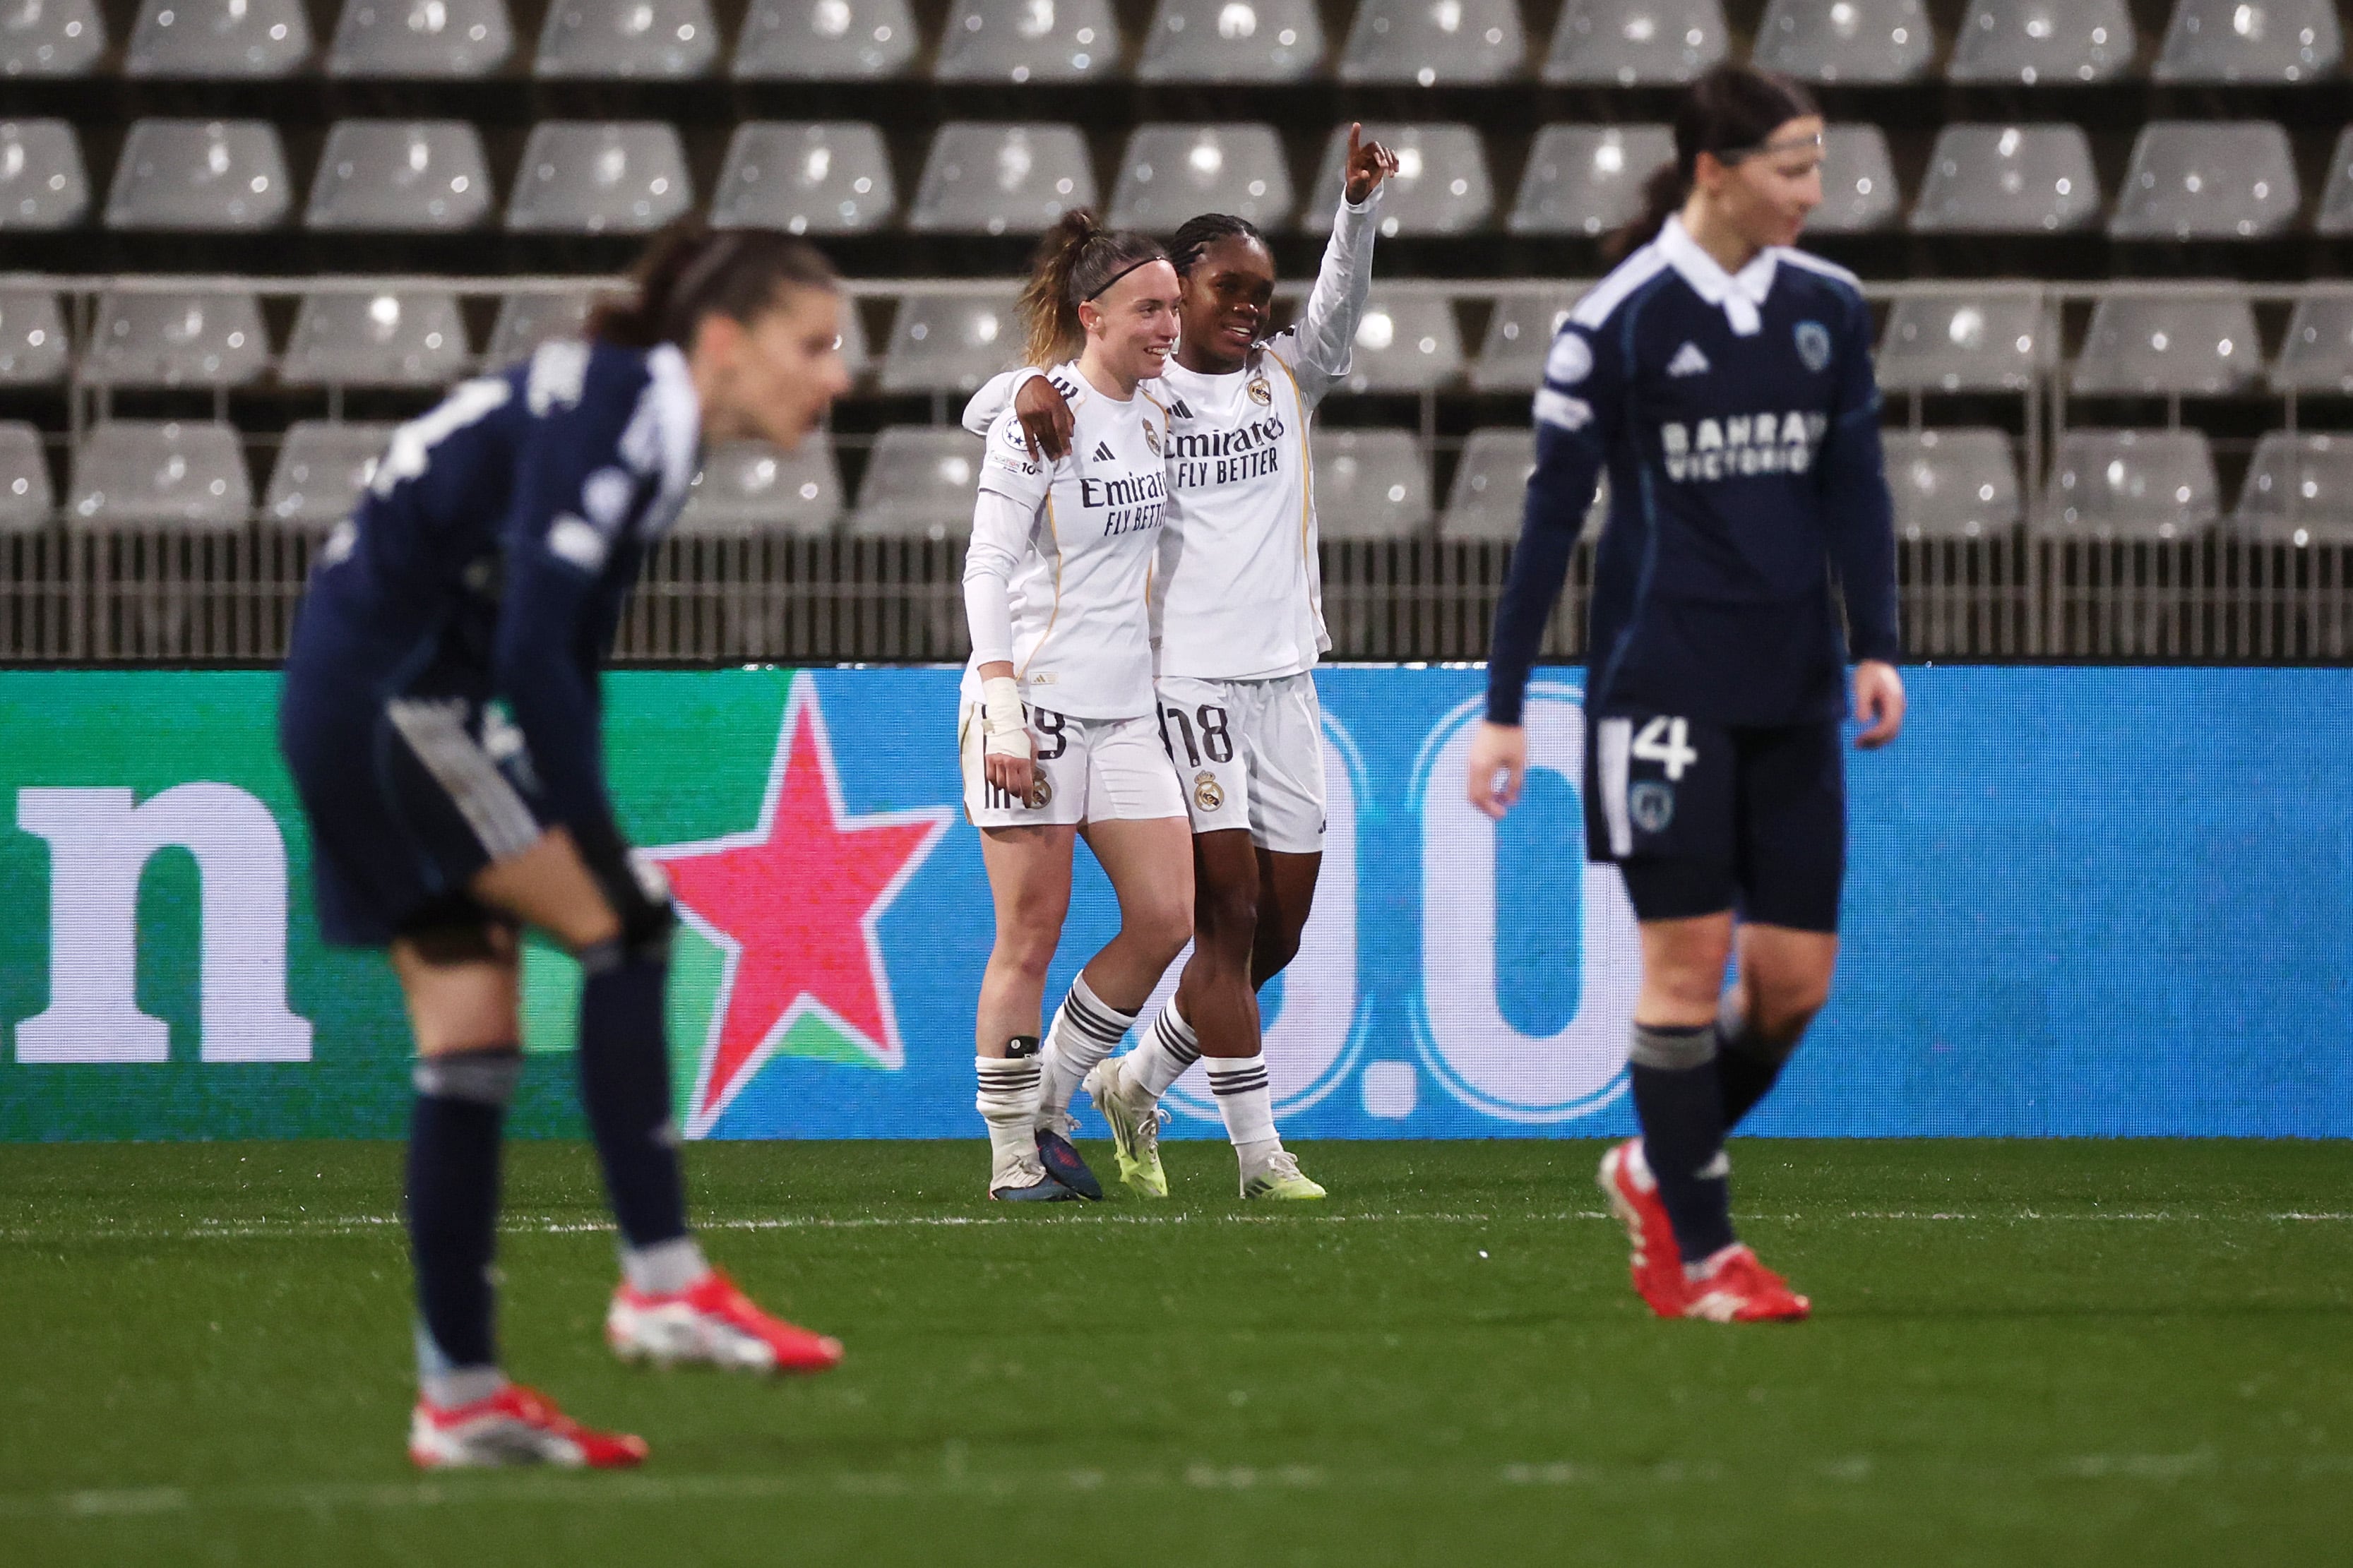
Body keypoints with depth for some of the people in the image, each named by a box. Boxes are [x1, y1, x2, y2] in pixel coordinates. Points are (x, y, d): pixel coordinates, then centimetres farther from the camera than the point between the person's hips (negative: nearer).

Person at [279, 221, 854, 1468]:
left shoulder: (651, 429, 11)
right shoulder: (606, 411, -18)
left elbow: (564, 658, 14)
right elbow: (534, 650, -25)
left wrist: (589, 860, 9)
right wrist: (603, 863, -23)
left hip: (368, 712, 10)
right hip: (389, 699, -10)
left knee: (470, 1039, 7)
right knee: (627, 929, -15)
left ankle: (459, 1399, 9)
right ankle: (662, 1286, -16)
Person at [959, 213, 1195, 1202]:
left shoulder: (1154, 409, 11)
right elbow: (986, 566, -12)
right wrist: (1002, 708, -19)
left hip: (1124, 708, 7)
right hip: (1034, 702, -7)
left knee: (1166, 919, 0)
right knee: (1031, 934, -4)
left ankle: (1042, 1107, 14)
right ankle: (1010, 1152, 5)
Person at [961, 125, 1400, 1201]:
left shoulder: (1286, 377, 12)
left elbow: (1338, 308, -6)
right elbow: (981, 412, 0)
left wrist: (1360, 207, -23)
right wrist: (1034, 388, -22)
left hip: (1283, 678, 5)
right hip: (1183, 677, -5)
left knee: (1277, 928, 8)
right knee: (1228, 907, -10)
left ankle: (1137, 1082, 28)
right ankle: (1259, 1153, -9)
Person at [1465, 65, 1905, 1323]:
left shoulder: (1829, 309, 7)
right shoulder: (1614, 322, -7)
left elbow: (1855, 487, 9)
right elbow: (1551, 513, -3)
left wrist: (1875, 646, -4)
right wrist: (1502, 709, -4)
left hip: (1789, 689, 5)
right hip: (1663, 682, -5)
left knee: (1797, 973, 2)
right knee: (1688, 957, -7)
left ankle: (1656, 1170, 26)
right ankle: (1701, 1259, 2)